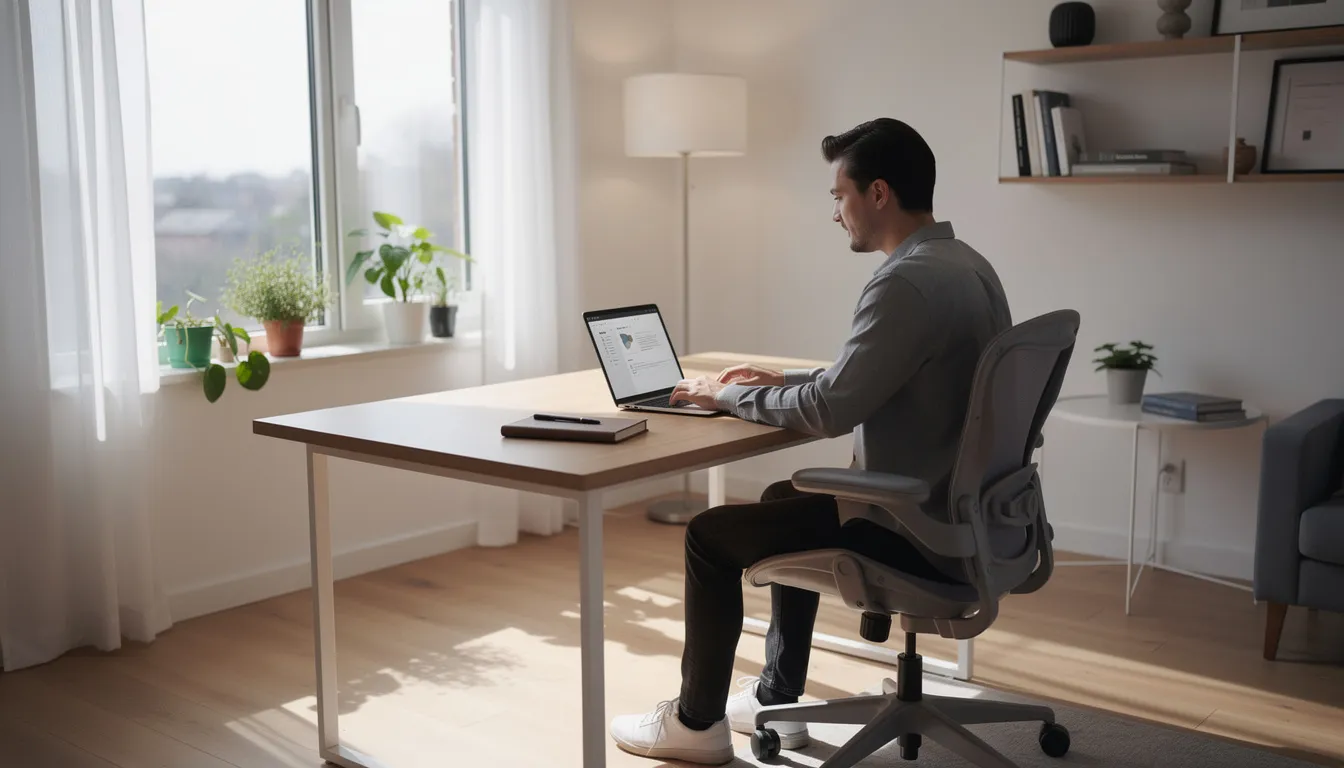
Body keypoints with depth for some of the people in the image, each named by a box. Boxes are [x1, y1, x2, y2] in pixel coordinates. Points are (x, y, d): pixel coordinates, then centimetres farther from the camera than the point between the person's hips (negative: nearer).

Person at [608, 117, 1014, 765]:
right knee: (787, 501, 28)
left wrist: (730, 397, -8)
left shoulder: (908, 282, -24)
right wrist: (780, 381, 12)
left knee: (711, 534, 1)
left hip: (923, 535, -10)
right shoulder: (965, 264, 8)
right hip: (967, 512, 10)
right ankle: (777, 699, 35)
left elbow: (831, 410, -23)